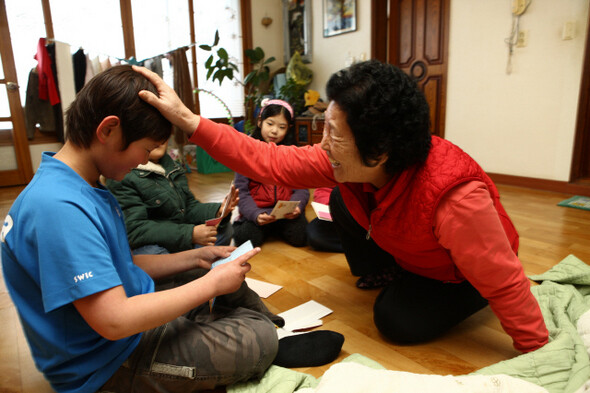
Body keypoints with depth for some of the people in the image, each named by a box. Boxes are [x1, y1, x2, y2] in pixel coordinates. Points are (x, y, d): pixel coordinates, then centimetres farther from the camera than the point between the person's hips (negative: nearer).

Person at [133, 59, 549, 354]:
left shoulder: (455, 198, -44)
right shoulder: (347, 162, -25)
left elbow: (506, 284, -33)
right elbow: (270, 161, -24)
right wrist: (187, 119, -27)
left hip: (462, 276, -5)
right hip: (405, 250, 5)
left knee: (397, 320, -20)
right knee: (343, 202, -8)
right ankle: (382, 271, 17)